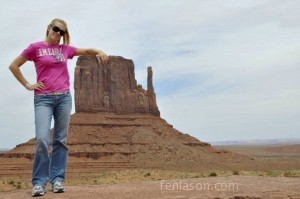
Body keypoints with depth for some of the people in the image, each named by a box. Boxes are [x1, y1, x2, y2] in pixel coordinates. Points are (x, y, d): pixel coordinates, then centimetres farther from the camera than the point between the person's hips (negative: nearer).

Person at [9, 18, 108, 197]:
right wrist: (28, 85, 1)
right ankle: (39, 182, -2)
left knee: (61, 140, 3)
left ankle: (57, 179, 10)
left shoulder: (65, 49, 12)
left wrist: (100, 52, 1)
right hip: (43, 99, -3)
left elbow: (87, 51, 22)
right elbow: (13, 66, 7)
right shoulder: (36, 47, 3)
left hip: (64, 97, 3)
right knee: (42, 139, -14)